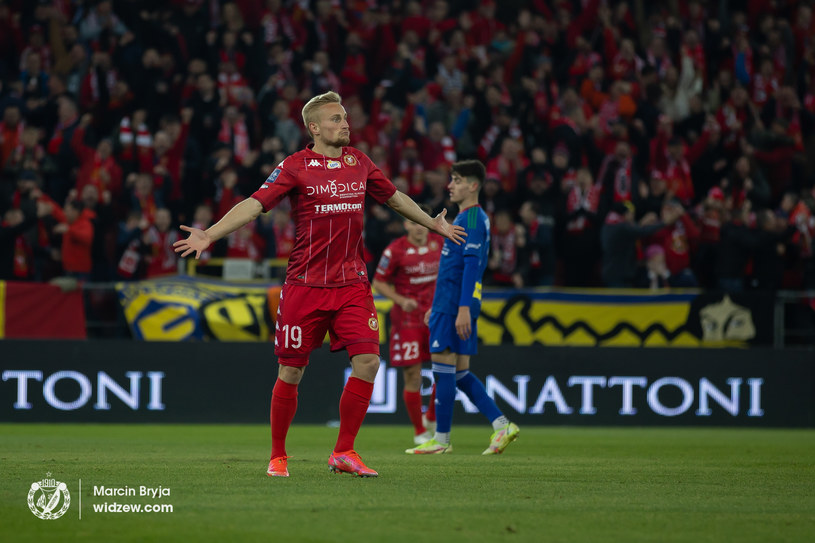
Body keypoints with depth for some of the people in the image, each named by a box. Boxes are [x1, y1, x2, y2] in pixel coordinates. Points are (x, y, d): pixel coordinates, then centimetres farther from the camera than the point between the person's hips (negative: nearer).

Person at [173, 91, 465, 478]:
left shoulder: (358, 162, 10)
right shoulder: (295, 167, -5)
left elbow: (394, 197, 27)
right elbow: (253, 205, -11)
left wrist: (434, 224, 36)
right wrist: (209, 235, -24)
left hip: (352, 283, 4)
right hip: (305, 284, -4)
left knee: (367, 361, -10)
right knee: (290, 372, 0)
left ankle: (343, 453, 2)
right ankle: (278, 456, 17)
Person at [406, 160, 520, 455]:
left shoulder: (473, 219, -11)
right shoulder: (464, 218, 20)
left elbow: (472, 265, -20)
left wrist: (463, 308, -25)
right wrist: (437, 306, 28)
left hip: (455, 307, -10)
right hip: (449, 305, 10)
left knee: (444, 369, -6)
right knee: (459, 373, 9)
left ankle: (441, 439, -2)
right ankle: (501, 425, 6)